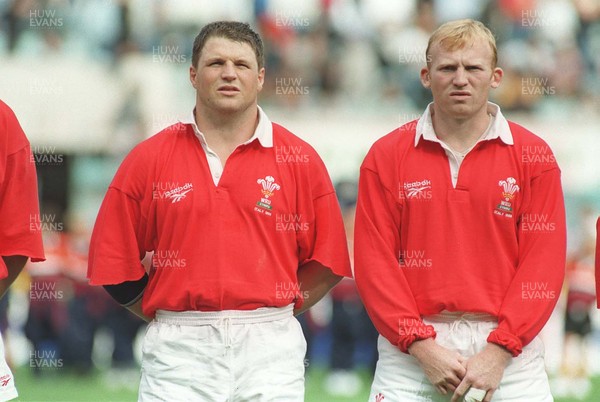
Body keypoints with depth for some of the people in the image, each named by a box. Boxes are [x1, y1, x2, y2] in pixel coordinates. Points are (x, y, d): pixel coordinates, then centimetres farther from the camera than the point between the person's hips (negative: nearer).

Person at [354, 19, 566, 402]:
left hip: (508, 348, 0)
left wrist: (497, 352, -10)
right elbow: (374, 260, 1)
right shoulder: (386, 155, 5)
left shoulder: (534, 155, 4)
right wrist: (423, 348, -9)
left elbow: (544, 262, -1)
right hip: (412, 350, 0)